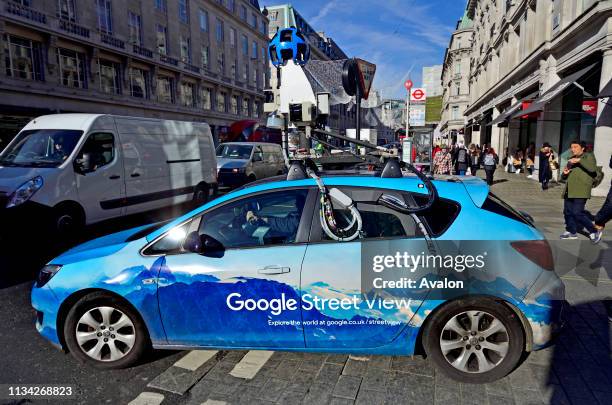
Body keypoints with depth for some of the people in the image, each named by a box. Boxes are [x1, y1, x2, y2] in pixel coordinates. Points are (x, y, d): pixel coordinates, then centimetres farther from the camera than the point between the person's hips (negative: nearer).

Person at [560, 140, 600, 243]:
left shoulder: (588, 156, 1)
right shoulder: (571, 160, 23)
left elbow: (592, 168, -19)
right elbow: (564, 177, 27)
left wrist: (579, 160, -20)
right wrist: (565, 173, 4)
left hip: (580, 191, -8)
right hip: (569, 191, 8)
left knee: (577, 213, -14)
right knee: (568, 212, 8)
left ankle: (594, 232, 0)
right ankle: (572, 232, 20)